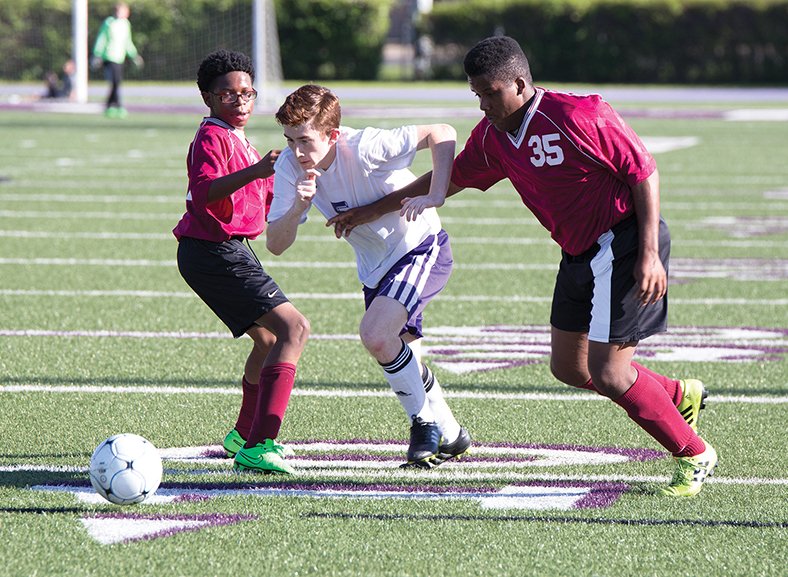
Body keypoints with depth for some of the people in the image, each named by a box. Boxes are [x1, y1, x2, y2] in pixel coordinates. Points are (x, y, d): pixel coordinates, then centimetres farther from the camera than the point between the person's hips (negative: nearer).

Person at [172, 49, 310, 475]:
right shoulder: (212, 138, -12)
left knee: (269, 338, 27)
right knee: (293, 328, -20)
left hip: (231, 251, 11)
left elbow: (267, 197, 30)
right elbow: (204, 192, -30)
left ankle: (245, 434, 44)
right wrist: (254, 171, -40)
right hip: (216, 252, -11)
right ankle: (256, 447, -30)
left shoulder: (237, 139, 21)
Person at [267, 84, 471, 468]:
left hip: (421, 248, -7)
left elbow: (441, 134, -27)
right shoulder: (290, 167, -14)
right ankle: (449, 436, 33)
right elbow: (276, 245, -16)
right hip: (375, 269, 7)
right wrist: (299, 206, -35)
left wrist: (435, 197, -36)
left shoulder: (364, 148, -30)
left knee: (375, 335, -26)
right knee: (401, 361, 13)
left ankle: (425, 422, -6)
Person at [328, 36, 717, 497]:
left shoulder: (579, 116, -22)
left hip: (623, 243, -9)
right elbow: (449, 178, 20)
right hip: (580, 252, 9)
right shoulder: (493, 136, 3)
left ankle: (696, 455, 5)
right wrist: (374, 211, 23)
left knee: (608, 374, -12)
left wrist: (650, 255, -21)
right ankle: (682, 396, 29)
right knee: (568, 367, 12)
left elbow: (644, 173, -17)